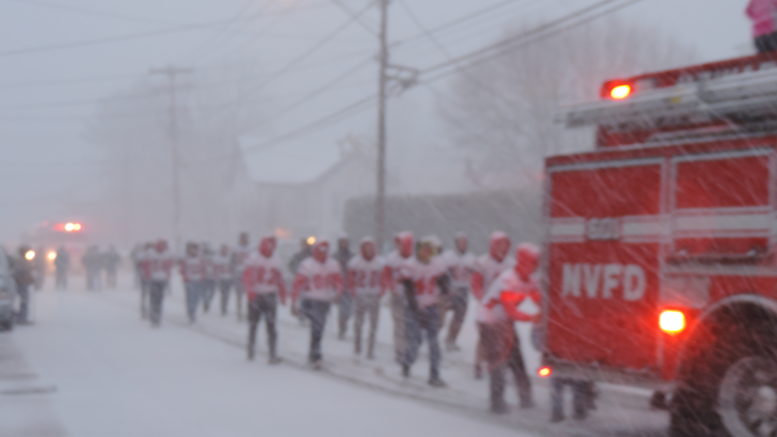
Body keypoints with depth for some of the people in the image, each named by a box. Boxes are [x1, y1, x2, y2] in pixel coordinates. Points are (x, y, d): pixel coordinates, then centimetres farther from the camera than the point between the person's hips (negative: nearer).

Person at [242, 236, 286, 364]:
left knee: (271, 326, -5)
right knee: (253, 324, 10)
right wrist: (250, 291, -28)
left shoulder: (275, 262, 11)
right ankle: (250, 350, 26)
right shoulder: (254, 259, -4)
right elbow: (247, 275, -15)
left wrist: (282, 295, 14)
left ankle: (273, 354, -7)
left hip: (270, 297, 3)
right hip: (256, 296, -2)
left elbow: (279, 280, 16)